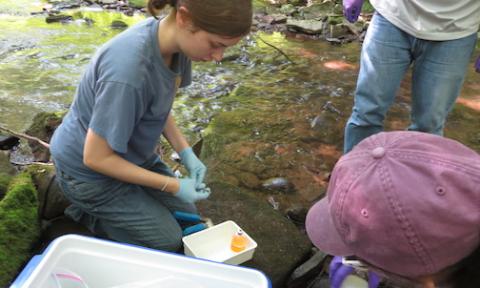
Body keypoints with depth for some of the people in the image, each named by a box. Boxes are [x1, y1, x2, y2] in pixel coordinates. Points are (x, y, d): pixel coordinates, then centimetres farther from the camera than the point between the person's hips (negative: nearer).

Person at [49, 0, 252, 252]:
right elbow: (95, 158, -28)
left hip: (129, 154, 7)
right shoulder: (128, 71, -39)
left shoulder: (175, 41, -14)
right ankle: (87, 212, 12)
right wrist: (173, 186, -22)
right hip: (89, 171, -7)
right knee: (168, 241, 0)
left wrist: (186, 153, -9)